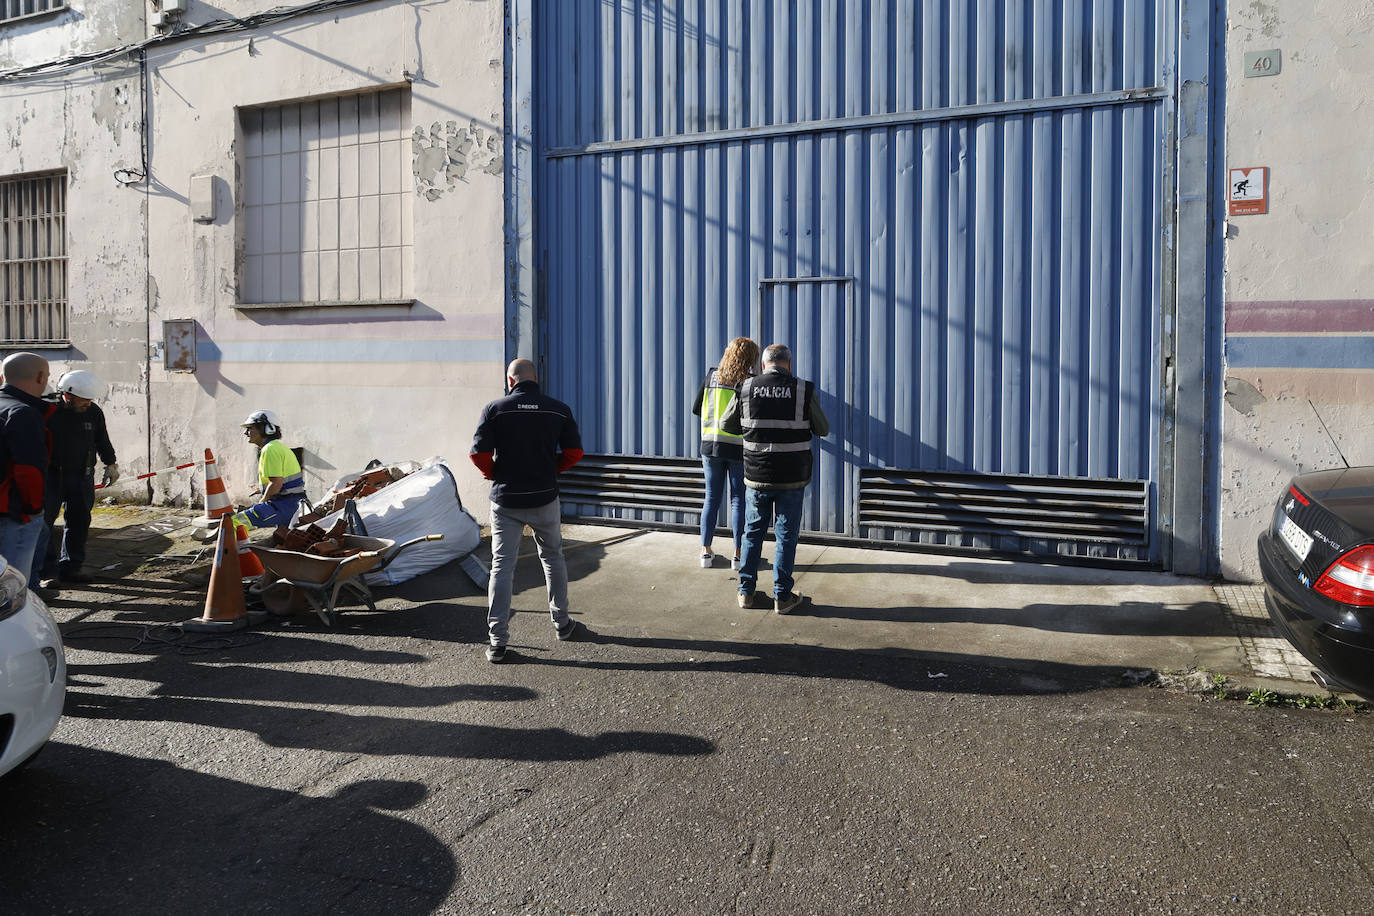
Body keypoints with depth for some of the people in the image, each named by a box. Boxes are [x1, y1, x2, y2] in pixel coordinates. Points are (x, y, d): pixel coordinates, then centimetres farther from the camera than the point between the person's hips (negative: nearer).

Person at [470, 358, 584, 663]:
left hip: (506, 500, -1)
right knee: (552, 558, 20)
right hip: (545, 498, 2)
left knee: (502, 565, 4)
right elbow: (574, 452, -2)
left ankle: (497, 641, 3)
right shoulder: (559, 410, -2)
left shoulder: (495, 409, -7)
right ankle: (562, 623, 29)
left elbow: (479, 454, -11)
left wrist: (493, 474, 9)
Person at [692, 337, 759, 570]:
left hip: (710, 445, 3)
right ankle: (738, 555, 10)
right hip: (739, 448, -3)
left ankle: (706, 552, 16)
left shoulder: (711, 376, 2)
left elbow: (696, 408, 9)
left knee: (712, 498, 12)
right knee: (738, 500, 5)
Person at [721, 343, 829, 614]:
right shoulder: (804, 390, -7)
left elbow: (727, 424, 10)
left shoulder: (746, 388, -3)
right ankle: (782, 596, 11)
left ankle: (746, 592, 21)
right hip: (792, 479, -2)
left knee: (753, 533, 15)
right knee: (786, 536, 7)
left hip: (756, 477, 2)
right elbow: (823, 429, 4)